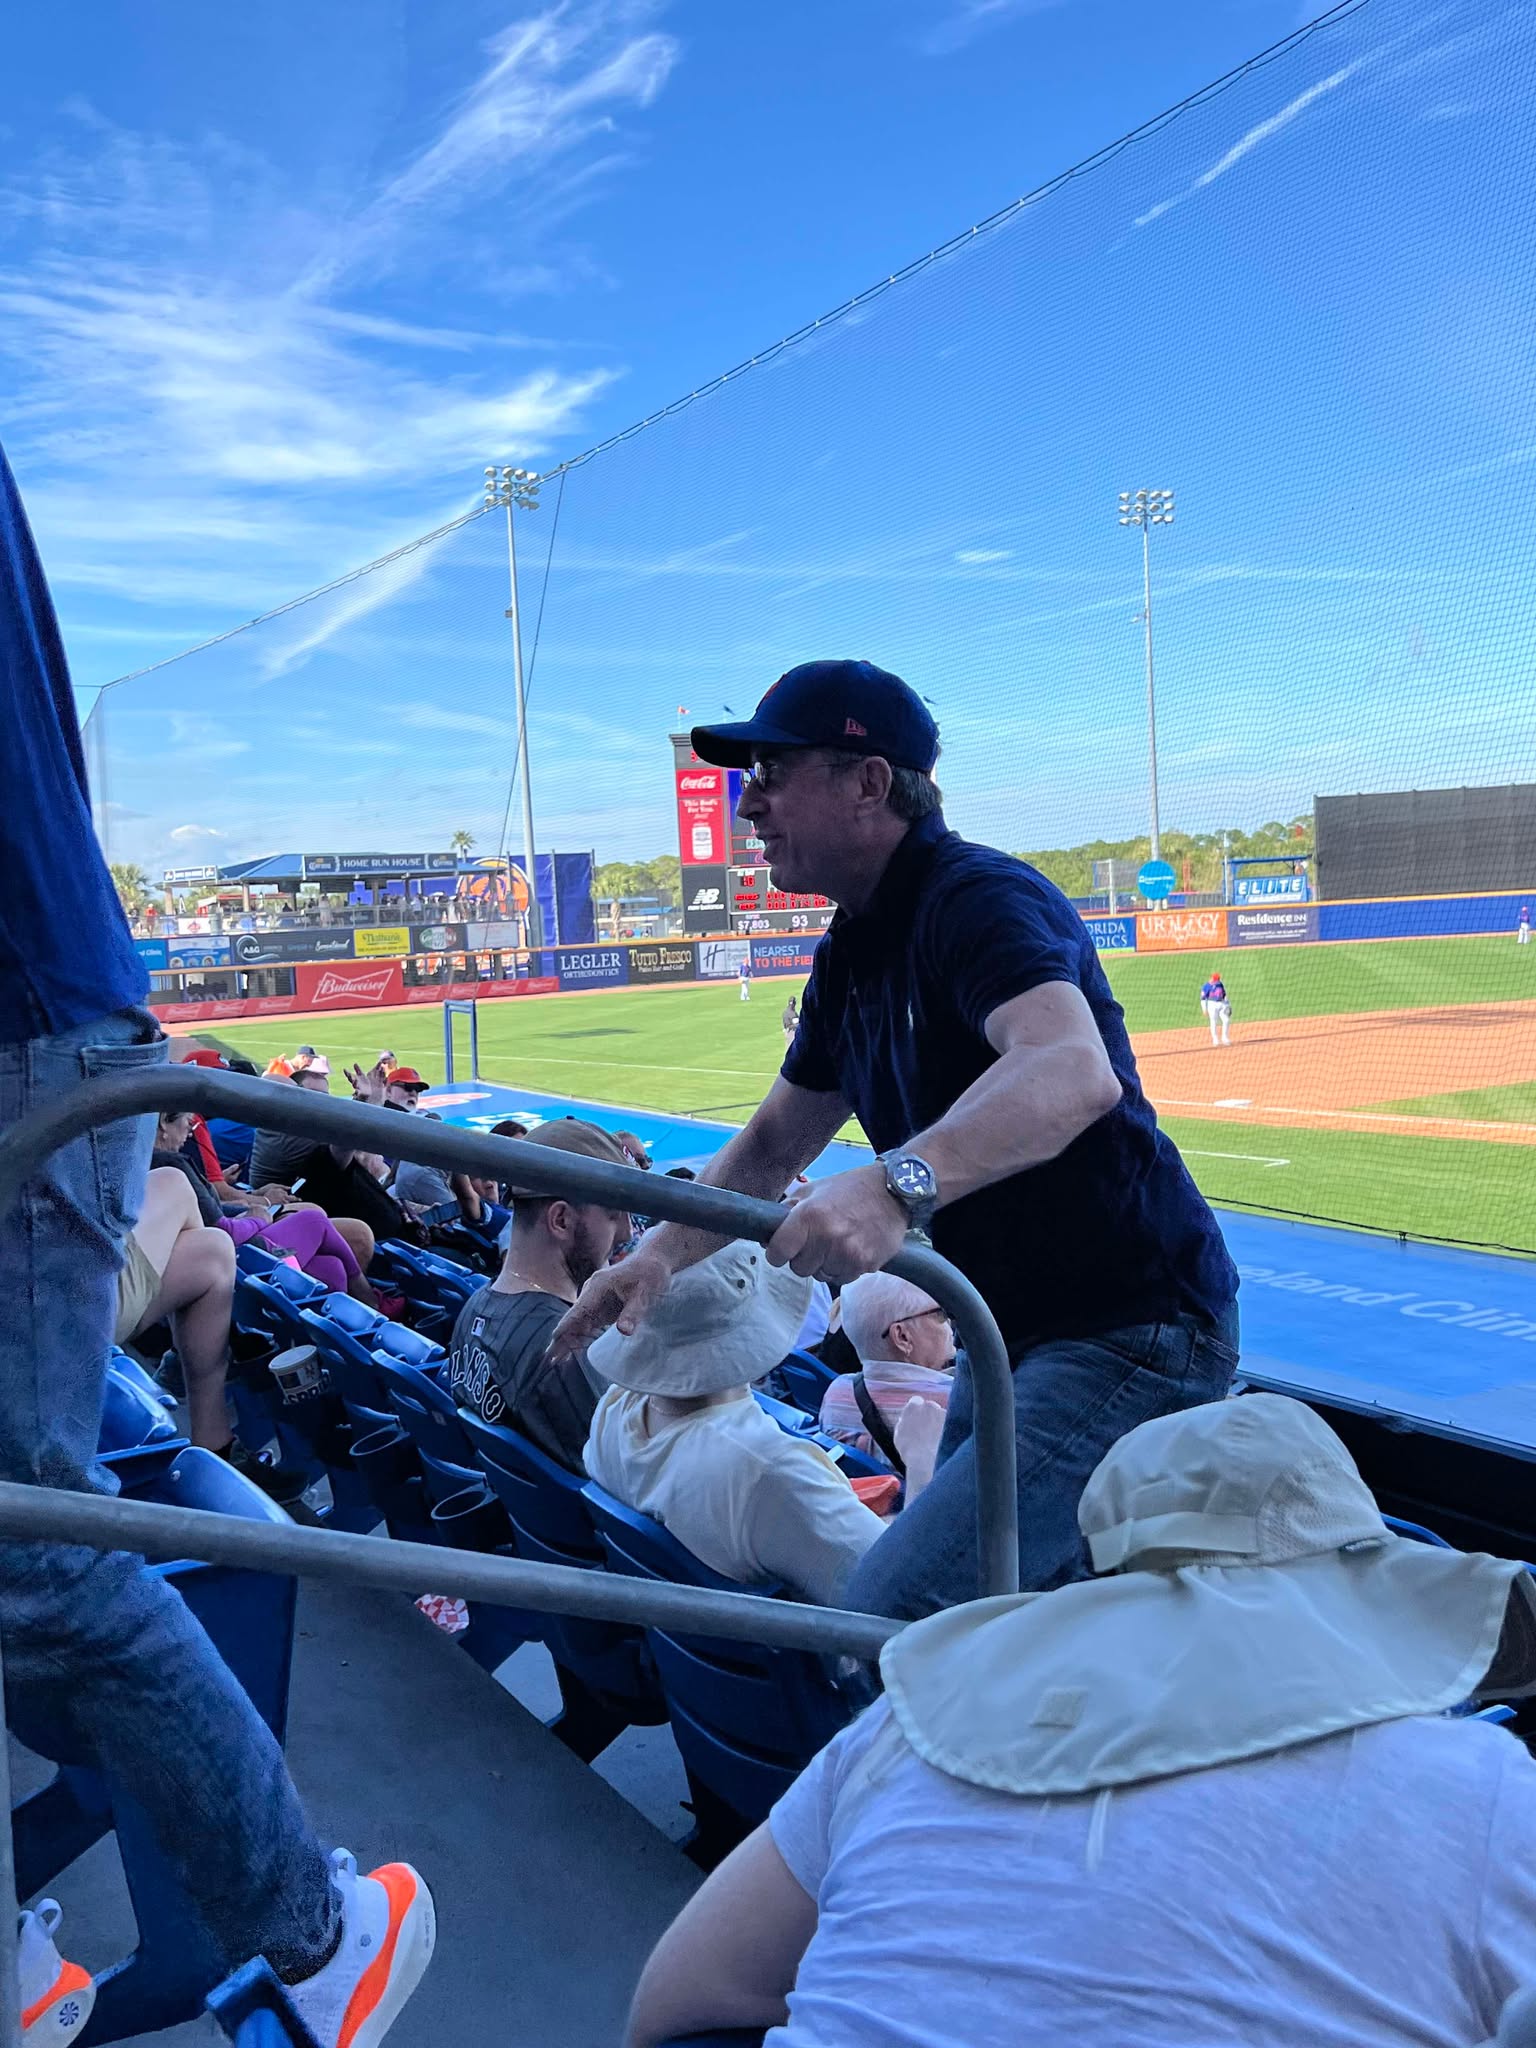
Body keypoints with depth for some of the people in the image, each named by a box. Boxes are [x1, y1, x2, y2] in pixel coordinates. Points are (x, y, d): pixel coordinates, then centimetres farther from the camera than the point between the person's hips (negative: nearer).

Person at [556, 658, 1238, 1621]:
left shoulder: (979, 896, -20)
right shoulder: (852, 954, 10)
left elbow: (1074, 1072, -39)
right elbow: (776, 1143, 18)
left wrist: (896, 1185, -53)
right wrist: (664, 1253, 5)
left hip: (1133, 1332, -10)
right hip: (1013, 1338, 10)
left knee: (895, 1618, -17)